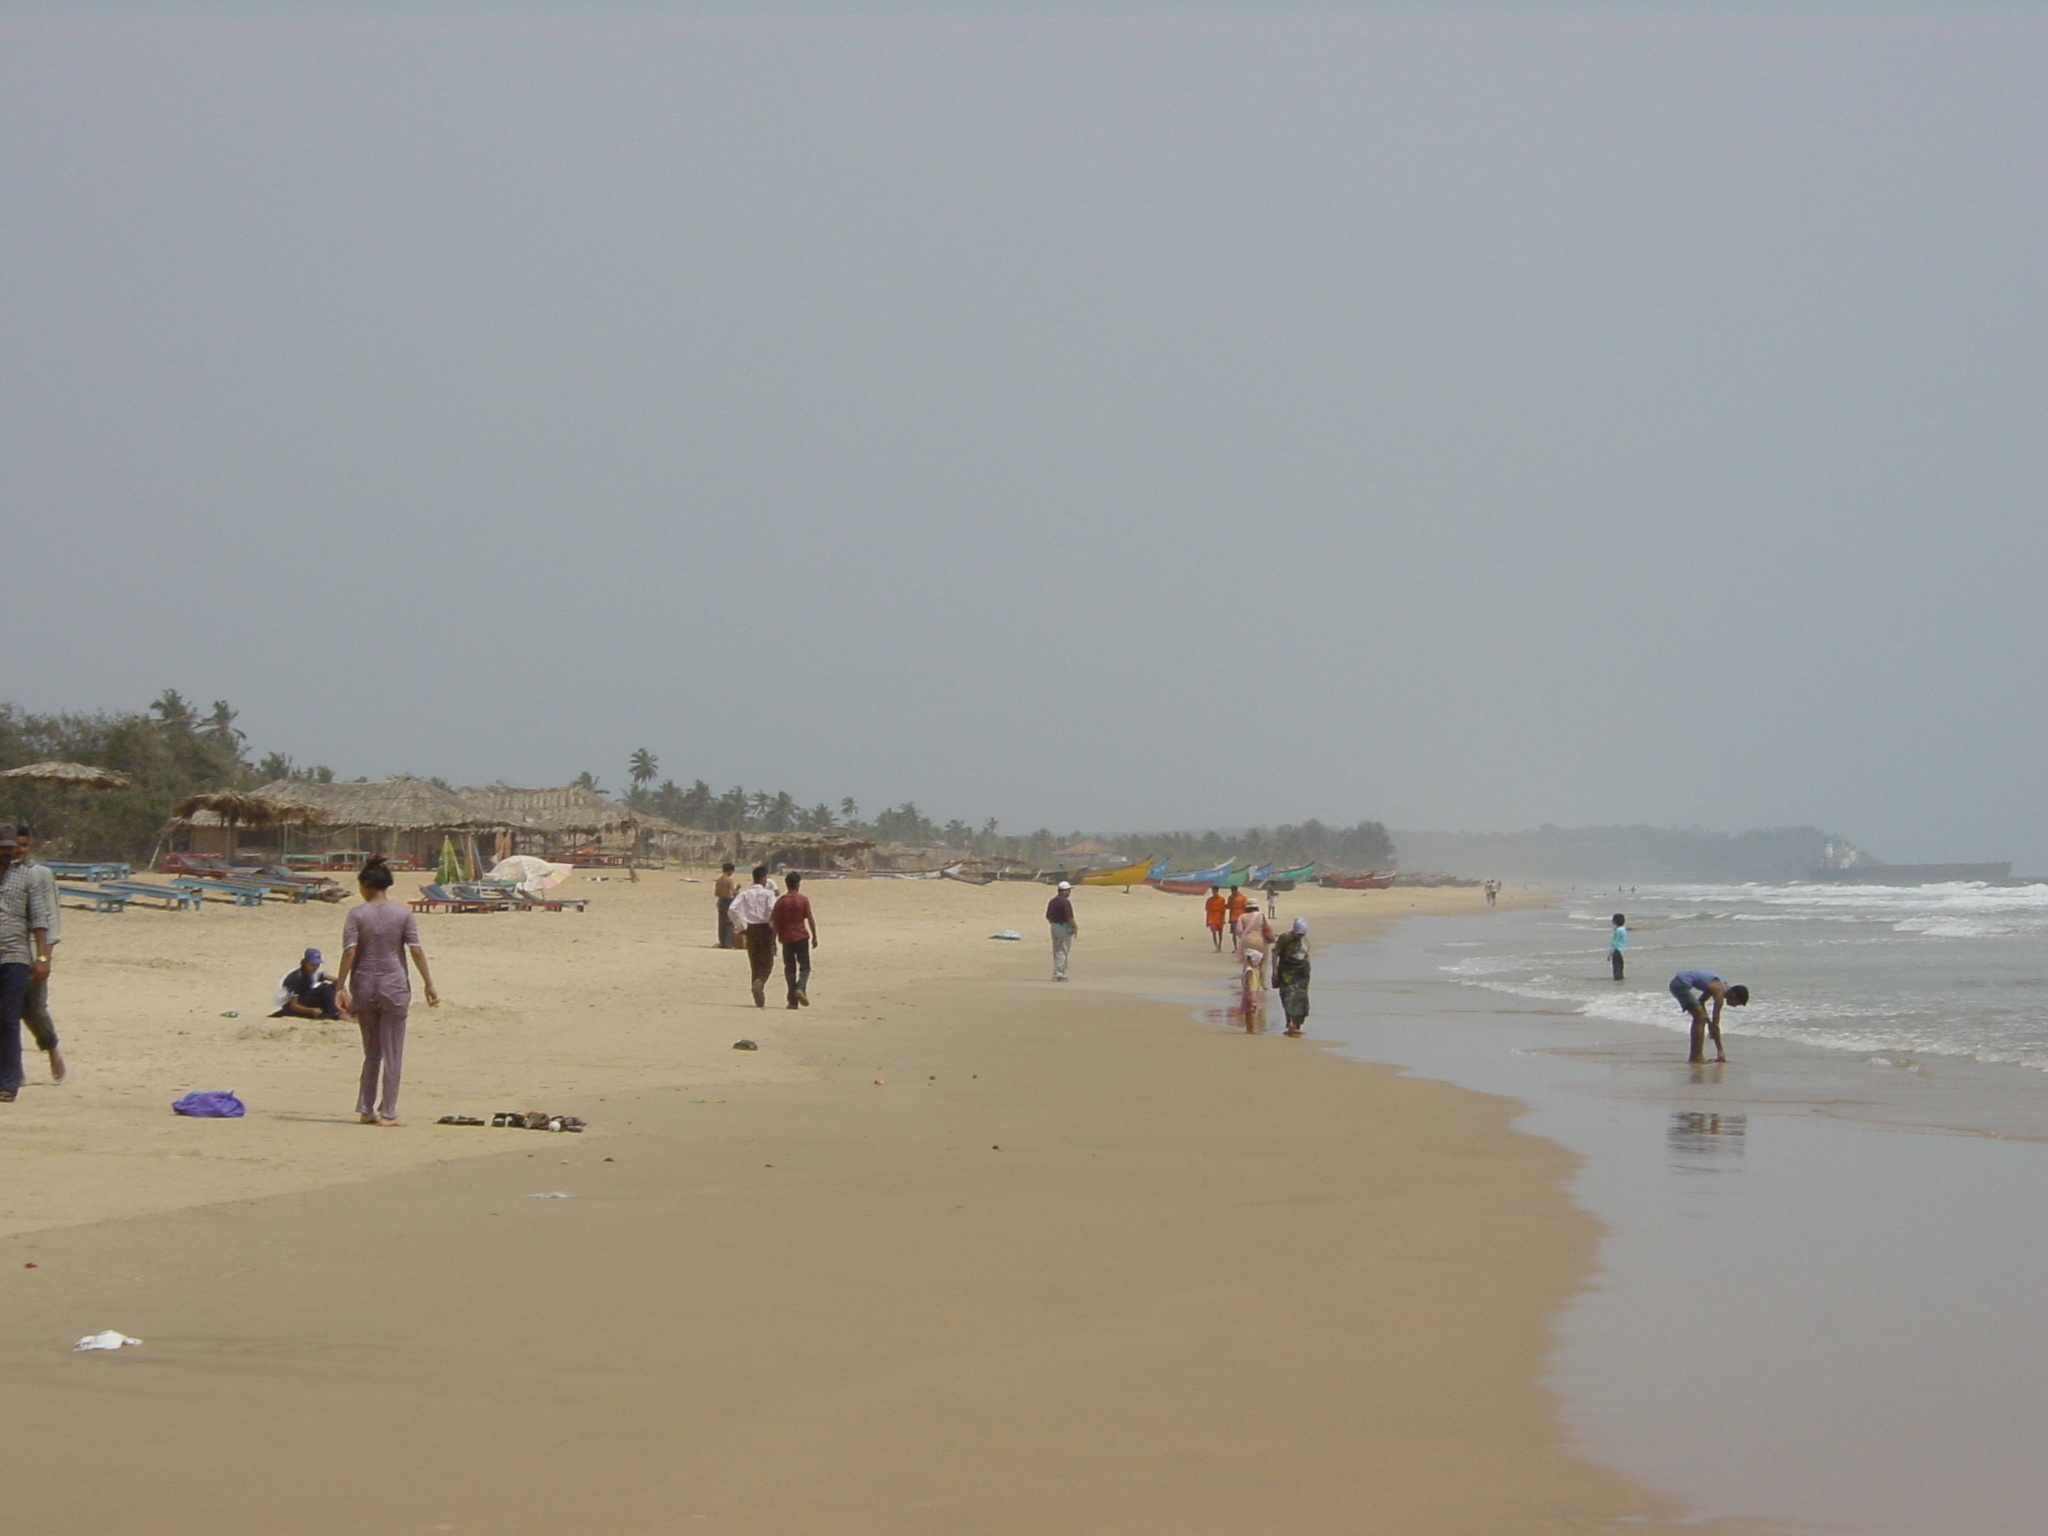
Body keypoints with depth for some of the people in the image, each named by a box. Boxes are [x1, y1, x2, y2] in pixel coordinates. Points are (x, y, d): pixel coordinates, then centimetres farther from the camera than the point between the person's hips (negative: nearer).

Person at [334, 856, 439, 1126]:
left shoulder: (357, 914, -3)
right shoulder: (403, 913, -1)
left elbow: (349, 952, -10)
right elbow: (416, 951, -4)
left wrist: (340, 987, -7)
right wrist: (429, 985, 1)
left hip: (364, 985, 1)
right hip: (394, 986, -1)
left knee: (372, 1052, 14)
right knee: (392, 1053, 4)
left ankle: (365, 1110, 11)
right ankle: (387, 1113, 4)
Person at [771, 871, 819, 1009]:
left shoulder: (781, 901, 0)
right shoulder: (803, 899, -3)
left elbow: (774, 923, -1)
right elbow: (810, 919, -4)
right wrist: (814, 937, 5)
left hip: (786, 939, 1)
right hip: (802, 937, -1)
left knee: (790, 969, 6)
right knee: (805, 968, 7)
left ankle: (793, 1001, 1)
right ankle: (800, 988, -20)